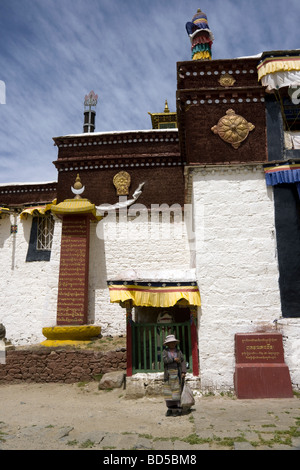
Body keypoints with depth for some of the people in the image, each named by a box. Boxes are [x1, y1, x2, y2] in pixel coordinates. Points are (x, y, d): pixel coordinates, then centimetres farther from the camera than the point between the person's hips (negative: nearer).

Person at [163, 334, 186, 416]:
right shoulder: (165, 351, 5)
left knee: (177, 390, -5)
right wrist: (174, 359, -18)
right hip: (168, 374, 1)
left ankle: (178, 409, 0)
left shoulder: (178, 351, 7)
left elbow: (183, 362, 3)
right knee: (168, 391, 1)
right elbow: (164, 360, -12)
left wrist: (183, 372, -7)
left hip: (177, 373, -1)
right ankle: (170, 408, 10)